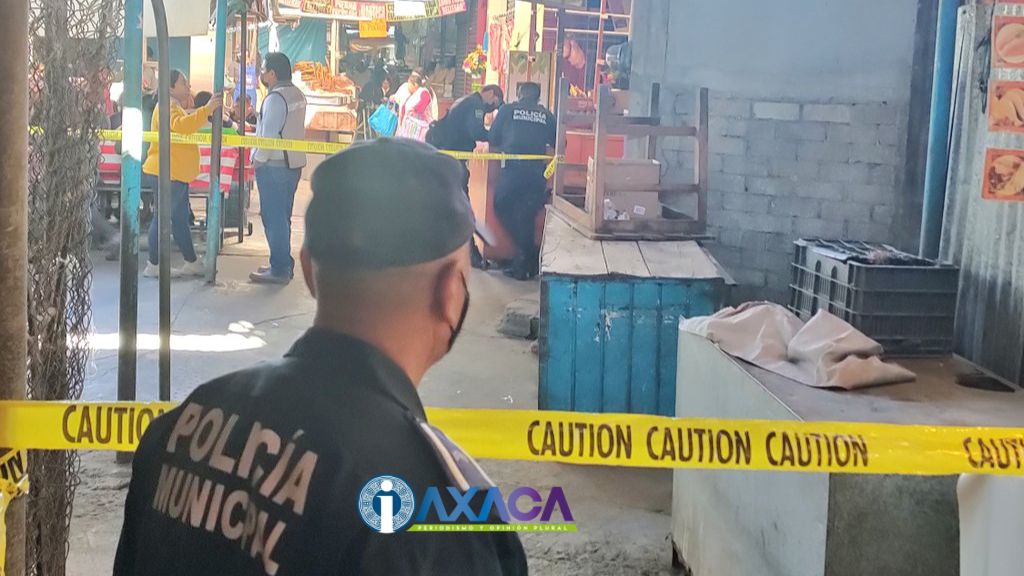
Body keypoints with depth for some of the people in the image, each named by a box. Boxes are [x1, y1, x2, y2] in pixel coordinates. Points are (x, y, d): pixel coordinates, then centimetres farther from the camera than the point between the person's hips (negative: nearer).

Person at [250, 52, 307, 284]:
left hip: (274, 166, -9)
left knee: (273, 218, -3)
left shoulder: (275, 98, -17)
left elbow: (269, 134, -20)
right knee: (283, 217, 17)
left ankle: (279, 269, 0)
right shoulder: (297, 94, 11)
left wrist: (259, 159, -10)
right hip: (294, 163, 9)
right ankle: (284, 265, 23)